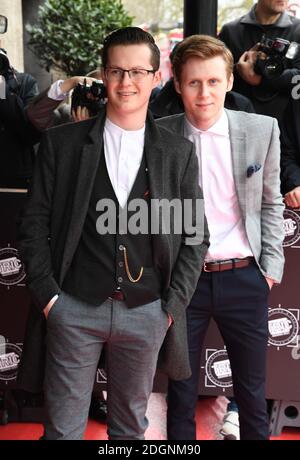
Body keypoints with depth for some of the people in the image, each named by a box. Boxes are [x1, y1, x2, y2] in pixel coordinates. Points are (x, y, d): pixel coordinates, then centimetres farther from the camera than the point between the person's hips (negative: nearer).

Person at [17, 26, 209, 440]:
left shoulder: (179, 153, 3)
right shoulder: (61, 143, 0)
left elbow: (195, 236, 5)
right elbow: (34, 223, 2)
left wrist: (172, 306, -1)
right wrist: (47, 295, -5)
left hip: (147, 313, 1)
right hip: (74, 309, -1)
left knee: (131, 425, 17)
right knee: (63, 426, 9)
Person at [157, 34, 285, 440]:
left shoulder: (263, 130, -2)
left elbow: (271, 204, 7)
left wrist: (272, 267, 2)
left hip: (244, 278, 1)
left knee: (252, 392, 14)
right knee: (181, 392, 13)